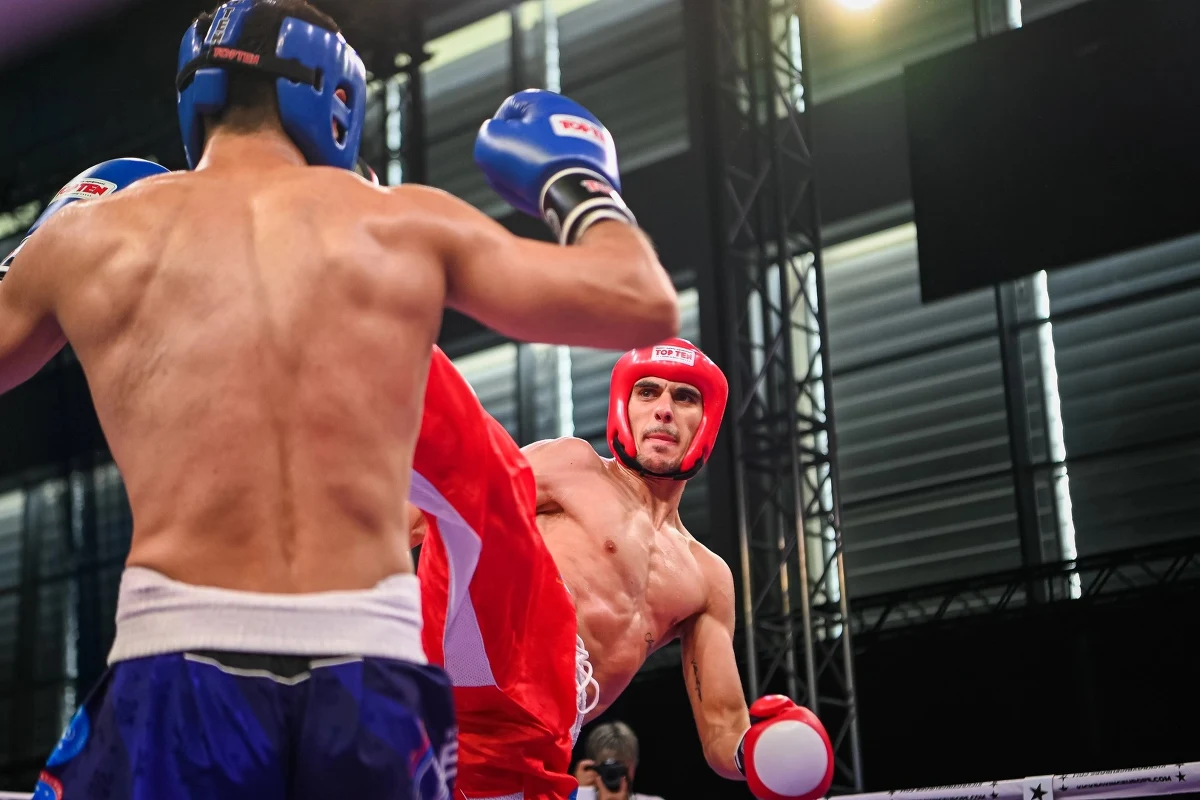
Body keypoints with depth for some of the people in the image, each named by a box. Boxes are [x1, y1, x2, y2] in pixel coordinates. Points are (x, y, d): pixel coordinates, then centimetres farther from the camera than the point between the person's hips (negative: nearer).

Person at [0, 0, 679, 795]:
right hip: (369, 666, 1)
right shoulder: (406, 221, 8)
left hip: (183, 663, -1)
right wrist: (576, 181, 29)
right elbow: (644, 303, 11)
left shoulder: (88, 234, 10)